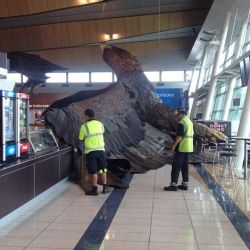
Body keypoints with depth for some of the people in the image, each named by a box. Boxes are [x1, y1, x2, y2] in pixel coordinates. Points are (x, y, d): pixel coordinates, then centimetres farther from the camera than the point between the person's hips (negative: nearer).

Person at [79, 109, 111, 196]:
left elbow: (81, 139, 2)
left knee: (92, 171, 3)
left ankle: (94, 190, 8)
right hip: (101, 150, 4)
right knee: (102, 170, 14)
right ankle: (105, 188, 20)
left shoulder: (84, 126, -8)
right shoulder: (100, 124, 3)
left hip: (90, 151, -4)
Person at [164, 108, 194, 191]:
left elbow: (179, 136, -21)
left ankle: (174, 185, -4)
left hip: (181, 147, -9)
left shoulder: (181, 122, -14)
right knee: (185, 166, 13)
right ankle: (185, 184, 16)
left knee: (176, 166, -5)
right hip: (188, 148, 9)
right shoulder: (190, 121, 15)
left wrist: (174, 146, -18)